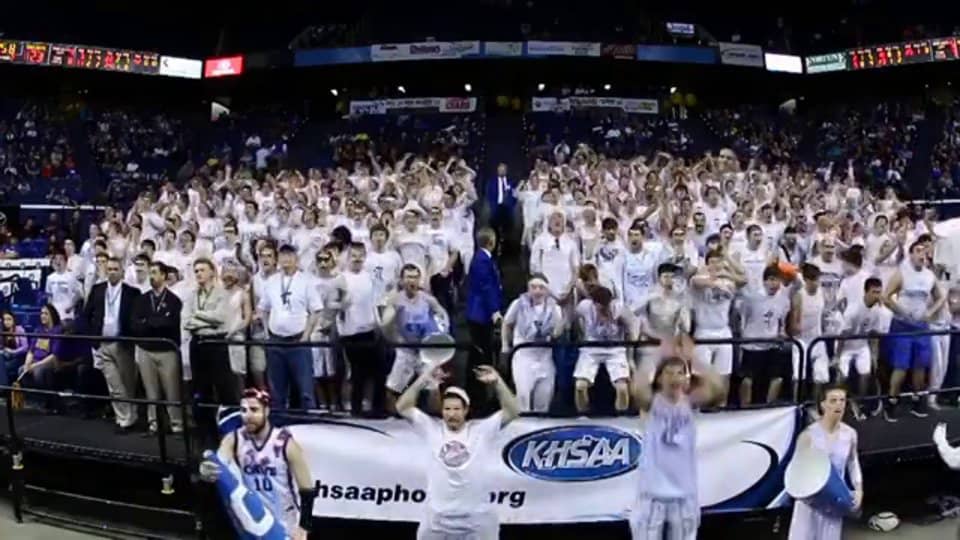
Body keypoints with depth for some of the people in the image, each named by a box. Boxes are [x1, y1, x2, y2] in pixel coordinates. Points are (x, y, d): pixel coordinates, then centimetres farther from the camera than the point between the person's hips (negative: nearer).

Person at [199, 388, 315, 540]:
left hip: (287, 527, -3)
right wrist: (206, 471, -52)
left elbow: (307, 489, -15)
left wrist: (304, 527, -21)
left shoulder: (286, 443, -19)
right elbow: (218, 464, -28)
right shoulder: (234, 440, -9)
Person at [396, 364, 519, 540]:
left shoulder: (482, 430, -4)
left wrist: (497, 382, -22)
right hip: (437, 516, 1)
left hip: (477, 517, -1)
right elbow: (403, 408, -5)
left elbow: (512, 411, -11)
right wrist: (422, 381, -15)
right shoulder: (432, 429, -1)